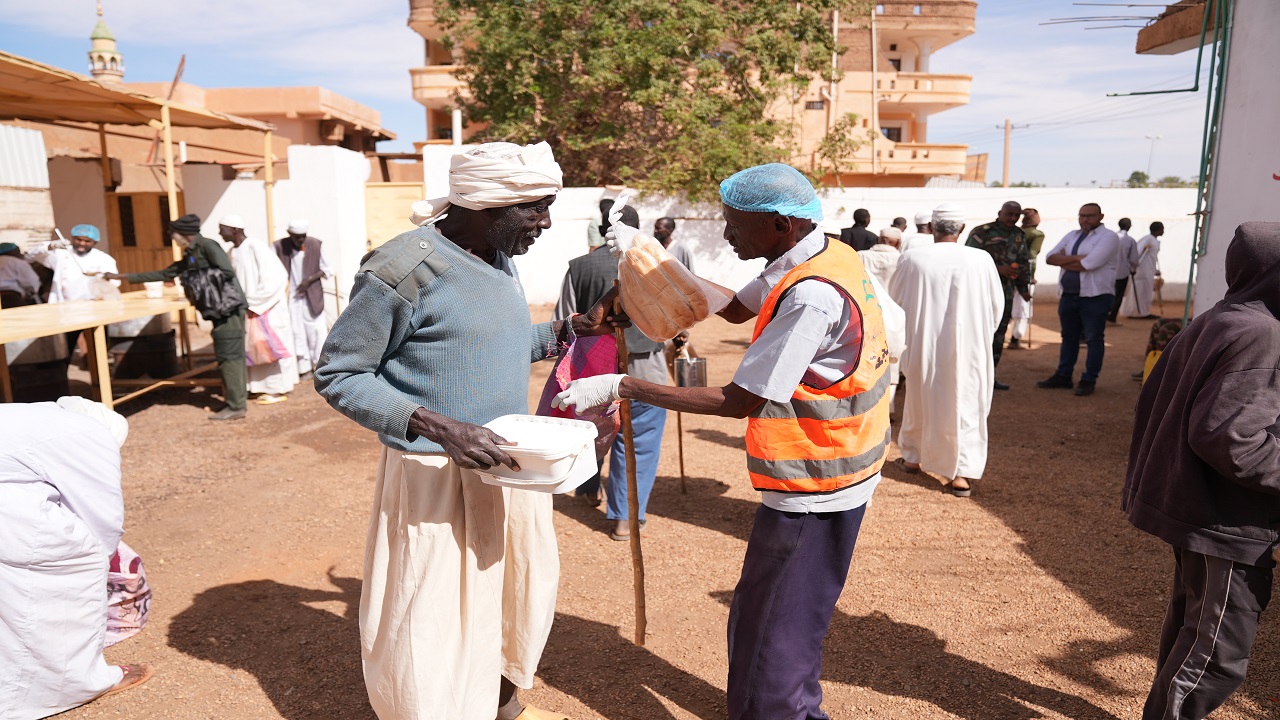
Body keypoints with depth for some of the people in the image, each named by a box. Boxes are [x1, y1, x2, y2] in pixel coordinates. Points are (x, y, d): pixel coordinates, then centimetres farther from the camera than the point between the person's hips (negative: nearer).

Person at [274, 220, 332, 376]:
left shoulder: (315, 245, -7)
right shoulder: (279, 247, -8)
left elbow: (327, 270, 0)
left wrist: (310, 279, -12)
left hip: (311, 296, 0)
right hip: (290, 297, 0)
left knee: (316, 330, 2)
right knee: (297, 332, 3)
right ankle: (304, 367, 10)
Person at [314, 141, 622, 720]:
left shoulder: (500, 259, 5)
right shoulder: (403, 270, -20)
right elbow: (337, 376, -15)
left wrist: (574, 329, 5)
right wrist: (441, 428, -26)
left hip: (506, 461, 8)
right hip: (436, 475, -8)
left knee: (517, 590, 22)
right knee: (431, 628, 6)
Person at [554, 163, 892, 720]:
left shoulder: (811, 297, -27)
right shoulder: (827, 254, 3)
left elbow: (739, 401, -25)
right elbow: (738, 308, 15)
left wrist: (621, 387, -22)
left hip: (813, 487, -10)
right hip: (832, 471, 10)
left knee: (768, 638, 2)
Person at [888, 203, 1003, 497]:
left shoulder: (913, 259, -11)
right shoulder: (982, 259, -9)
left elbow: (894, 302, 2)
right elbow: (997, 306, 2)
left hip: (923, 345, 1)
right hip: (968, 347, -1)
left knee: (920, 401, 18)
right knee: (965, 403, 8)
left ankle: (914, 456, 34)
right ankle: (962, 472, 8)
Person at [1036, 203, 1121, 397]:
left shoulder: (1108, 237, -8)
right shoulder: (1071, 236, 13)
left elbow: (1089, 264, -22)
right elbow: (1050, 257, 1)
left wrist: (1065, 261, -6)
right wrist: (1076, 258, -14)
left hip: (1095, 297, -7)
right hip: (1068, 295, 7)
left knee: (1093, 339, 1)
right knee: (1069, 337, 15)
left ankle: (1089, 380, 7)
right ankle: (1063, 376, 24)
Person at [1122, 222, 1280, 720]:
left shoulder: (1210, 323, 7)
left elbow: (1152, 402, 11)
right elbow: (1224, 435, -25)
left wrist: (1146, 481, 17)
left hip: (1189, 504, 10)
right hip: (1228, 521, -10)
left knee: (1190, 623, 24)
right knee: (1219, 651, 3)